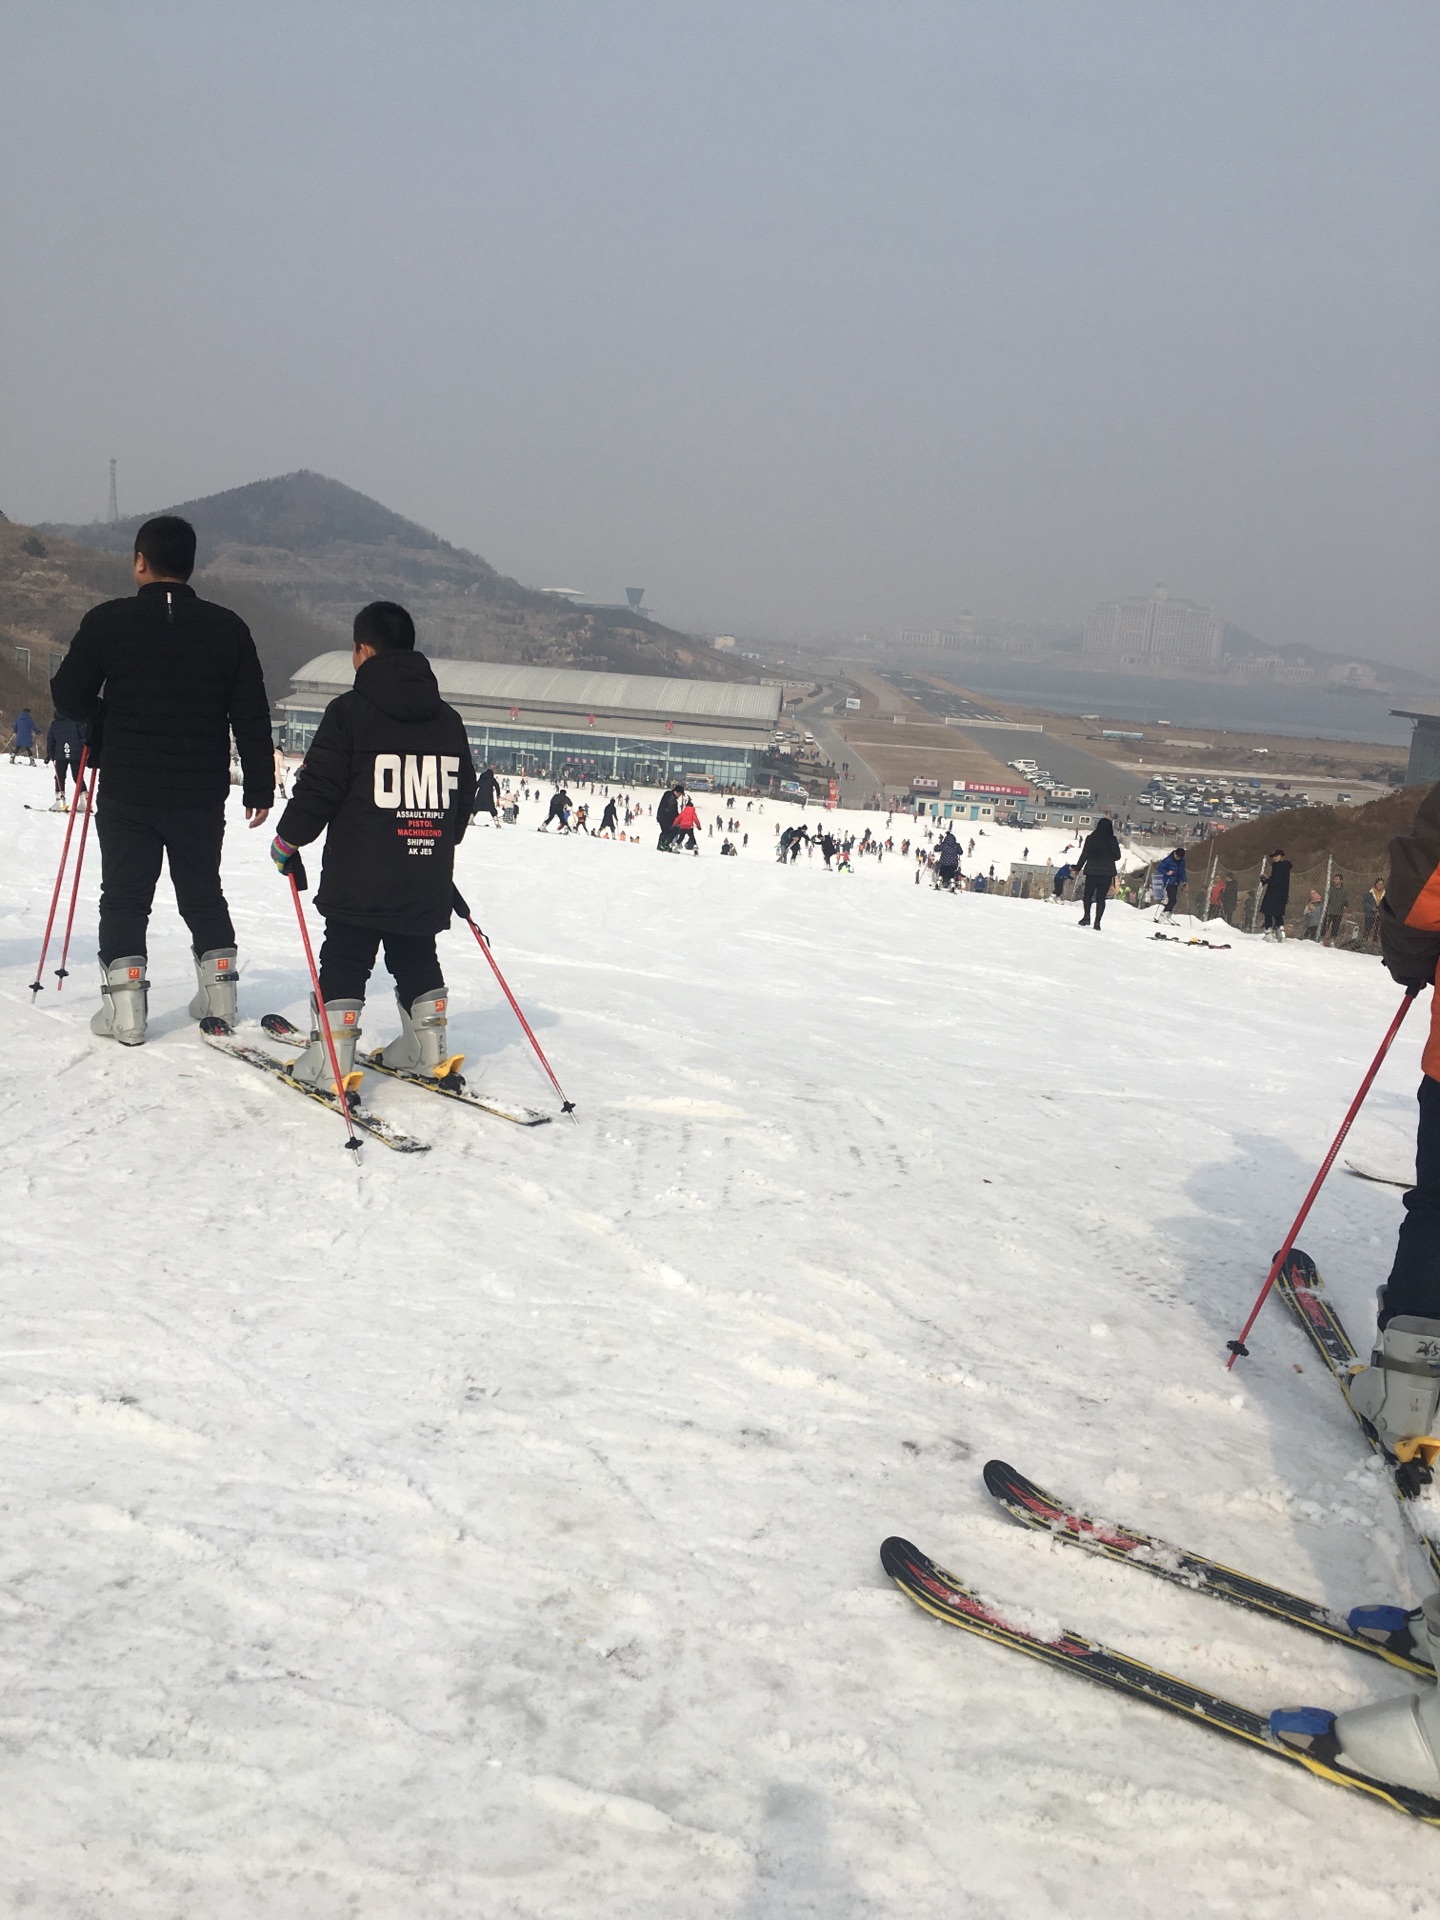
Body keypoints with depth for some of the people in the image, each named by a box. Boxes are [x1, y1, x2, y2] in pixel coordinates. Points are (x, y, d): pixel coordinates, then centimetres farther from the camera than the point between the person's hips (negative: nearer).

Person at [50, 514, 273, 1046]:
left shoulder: (107, 621, -7)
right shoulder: (228, 628, -1)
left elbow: (69, 696, -3)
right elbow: (252, 716, -1)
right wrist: (259, 787, 6)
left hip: (126, 789, -2)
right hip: (202, 794, 2)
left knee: (124, 897, 8)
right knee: (204, 893, 17)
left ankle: (124, 1005, 3)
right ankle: (218, 994, 18)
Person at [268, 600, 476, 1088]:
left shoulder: (349, 711, -8)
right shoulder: (448, 720, 10)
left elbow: (318, 788, -10)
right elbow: (464, 796, 16)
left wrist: (287, 840, 3)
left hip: (360, 878, -5)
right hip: (427, 881, 5)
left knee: (343, 962, 1)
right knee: (418, 961, 19)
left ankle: (328, 1061, -1)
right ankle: (428, 1051, 24)